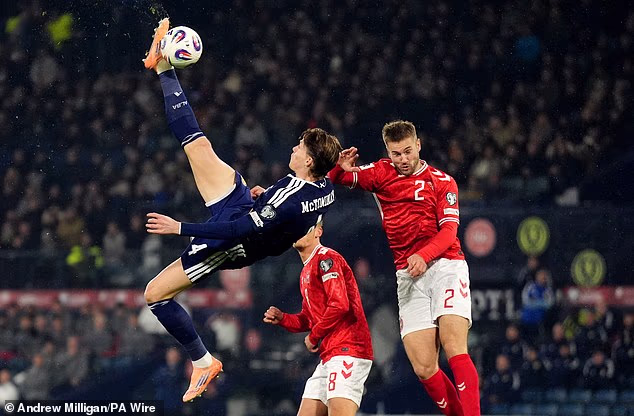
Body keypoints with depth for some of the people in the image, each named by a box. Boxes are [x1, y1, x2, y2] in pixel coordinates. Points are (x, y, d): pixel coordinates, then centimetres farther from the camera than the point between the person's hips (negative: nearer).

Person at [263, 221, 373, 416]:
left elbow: (339, 305, -18)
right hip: (329, 356, 10)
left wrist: (313, 336, -7)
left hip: (347, 350, -10)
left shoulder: (326, 258, -8)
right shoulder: (306, 270, 22)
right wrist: (282, 318, 10)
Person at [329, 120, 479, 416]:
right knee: (424, 368, -9)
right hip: (408, 277, 3)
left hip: (445, 266, -3)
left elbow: (449, 231, -5)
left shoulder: (442, 181, 4)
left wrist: (424, 255, -24)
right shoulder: (380, 174, 13)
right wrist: (342, 168, -7)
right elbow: (334, 179, 18)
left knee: (454, 350, -21)